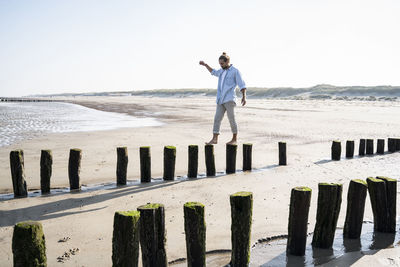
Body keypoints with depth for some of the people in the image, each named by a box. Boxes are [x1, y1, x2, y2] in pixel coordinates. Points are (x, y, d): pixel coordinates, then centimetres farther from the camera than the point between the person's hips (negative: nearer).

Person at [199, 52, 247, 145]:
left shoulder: (235, 71, 0)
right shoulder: (222, 71, 20)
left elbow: (242, 85, -6)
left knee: (231, 119, -3)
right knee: (217, 118, -3)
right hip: (220, 100, 6)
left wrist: (244, 96, -16)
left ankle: (234, 139, 8)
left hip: (230, 99, -6)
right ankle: (214, 139, -4)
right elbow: (214, 72, 41)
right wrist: (205, 65, 36)